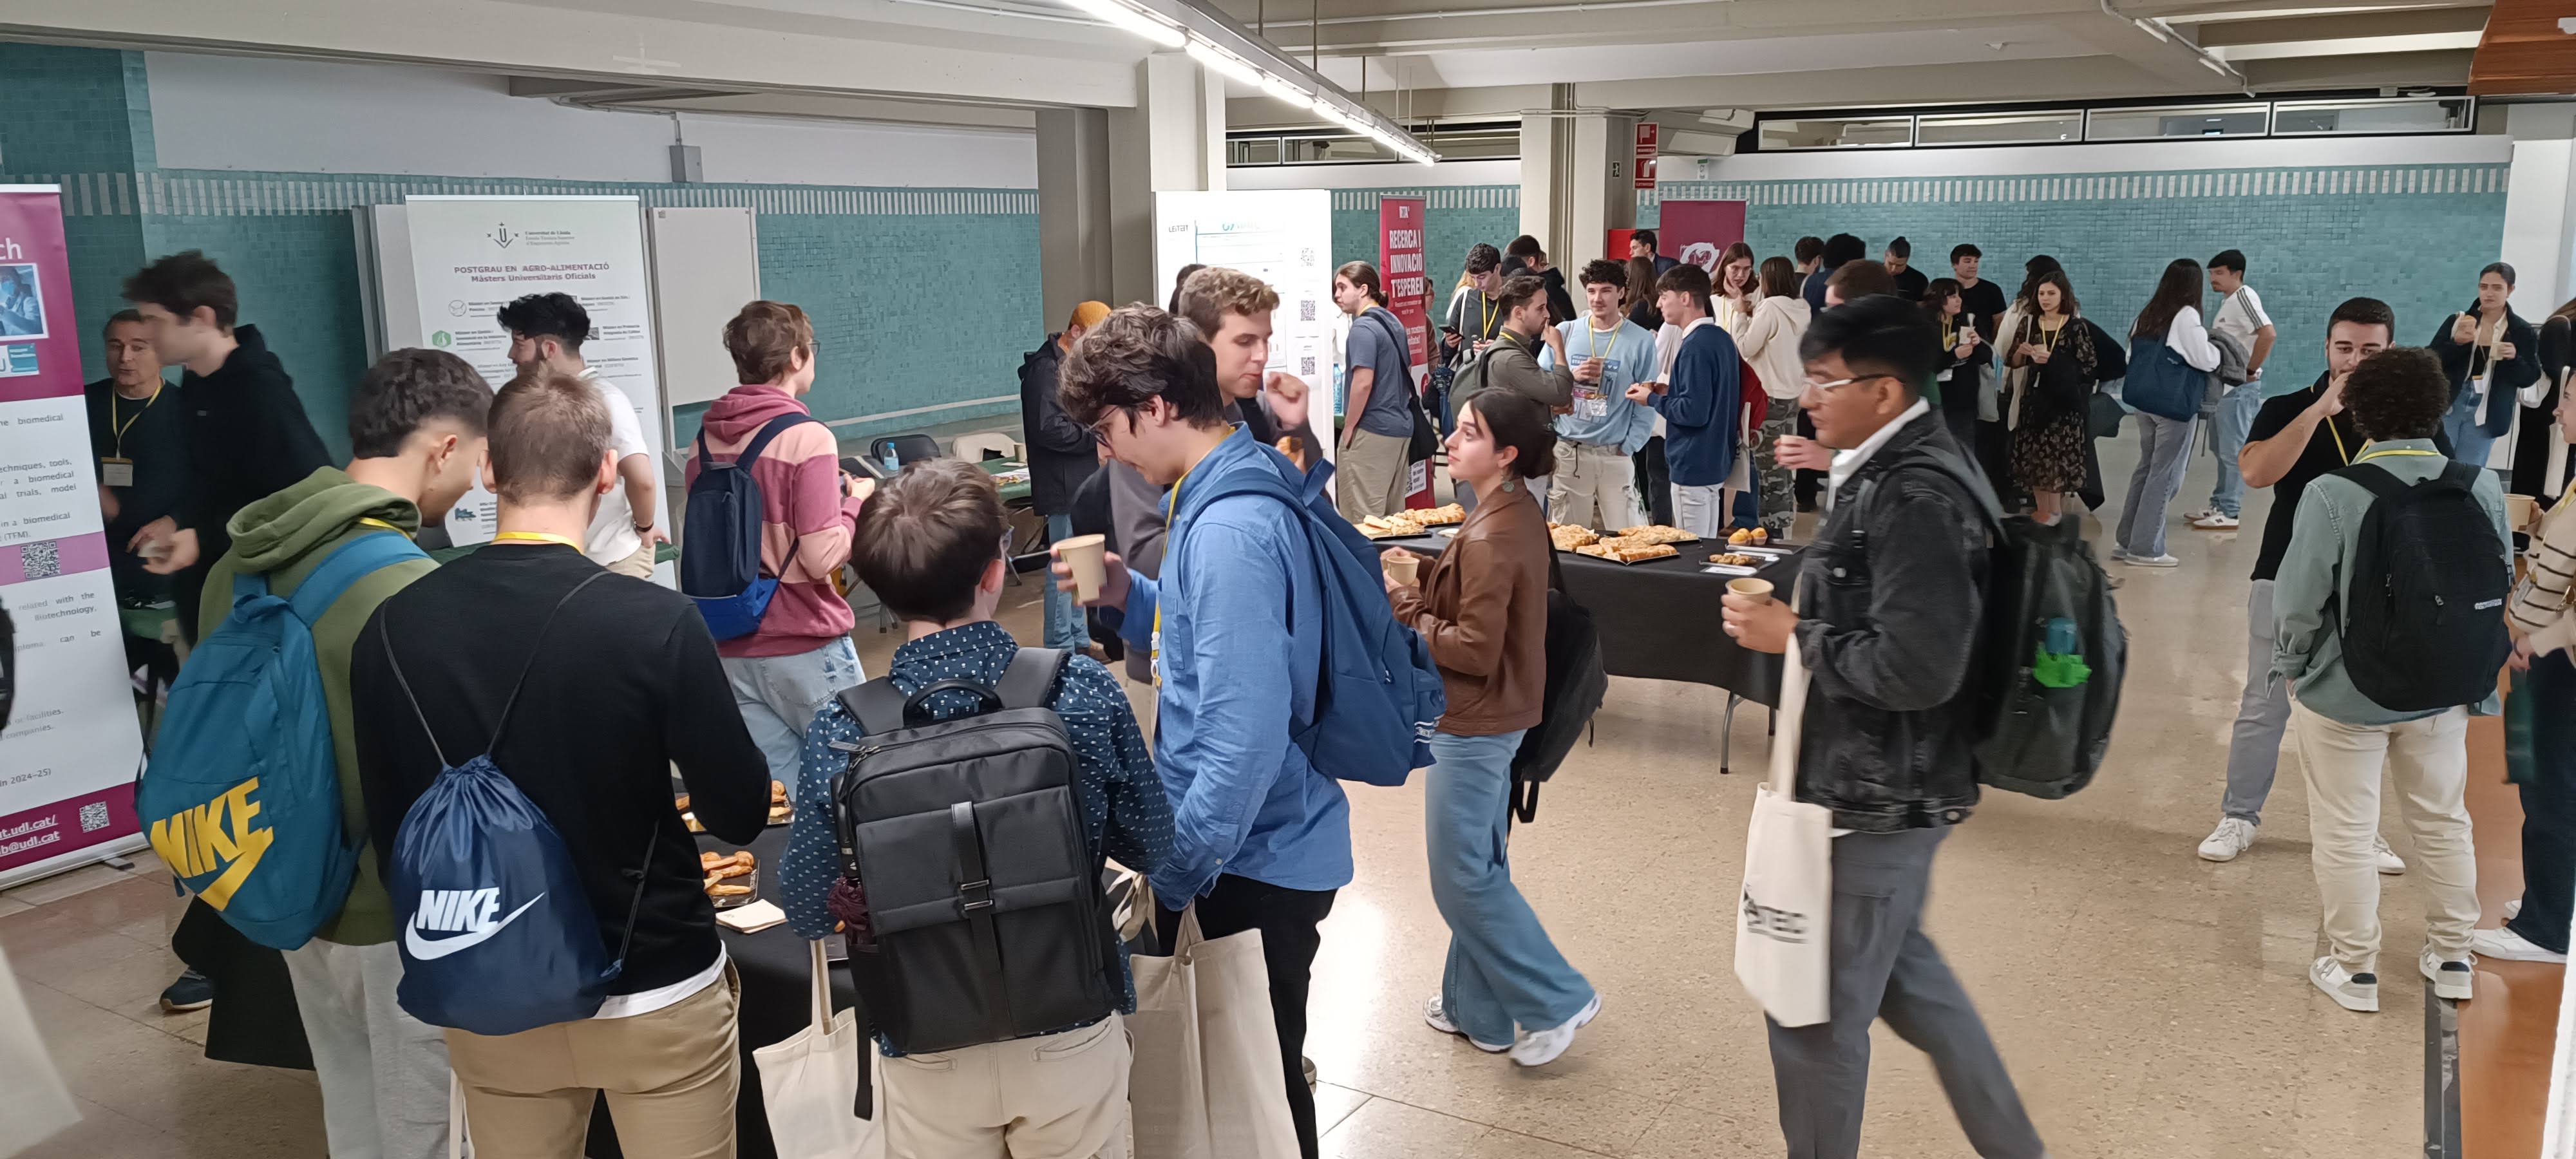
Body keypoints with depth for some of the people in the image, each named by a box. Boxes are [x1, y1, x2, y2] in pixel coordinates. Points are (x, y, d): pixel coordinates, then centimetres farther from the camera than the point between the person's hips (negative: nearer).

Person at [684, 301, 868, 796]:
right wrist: (856, 503, -1)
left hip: (733, 648, 6)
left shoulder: (704, 441, 5)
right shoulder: (807, 439, -15)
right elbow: (822, 557, -19)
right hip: (806, 647, -6)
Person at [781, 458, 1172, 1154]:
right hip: (1073, 1037, 0)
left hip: (930, 1055, 0)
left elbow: (810, 915, -6)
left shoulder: (841, 735, -17)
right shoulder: (1082, 692, -18)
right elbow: (1152, 848, -5)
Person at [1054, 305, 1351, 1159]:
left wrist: (1175, 873, -19)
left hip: (1253, 865, -9)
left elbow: (1245, 737, -28)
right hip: (1259, 852, 9)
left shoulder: (1229, 529, -24)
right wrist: (1130, 597, 3)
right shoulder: (1232, 493, 7)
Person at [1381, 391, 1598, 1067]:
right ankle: (1476, 1010, 30)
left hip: (1474, 725, -10)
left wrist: (1406, 611, -13)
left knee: (1462, 879, 2)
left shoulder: (1490, 538, -24)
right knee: (1478, 870, 18)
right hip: (1493, 717, 10)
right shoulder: (1518, 514, 6)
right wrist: (1421, 591, -1)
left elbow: (1475, 650, -24)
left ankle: (1556, 999, 13)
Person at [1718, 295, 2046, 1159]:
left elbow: (1916, 667, -29)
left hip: (1876, 799, -10)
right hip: (1882, 787, 10)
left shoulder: (1914, 499, -23)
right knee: (1905, 975, 25)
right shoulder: (1893, 477, 8)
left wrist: (1792, 634, -19)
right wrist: (1799, 621, 5)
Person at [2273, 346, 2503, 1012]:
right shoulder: (2482, 488, -10)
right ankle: (2451, 958, 34)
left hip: (2343, 694, -4)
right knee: (2442, 822, 21)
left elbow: (2298, 604, -18)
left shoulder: (2333, 495, -23)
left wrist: (2293, 668, 0)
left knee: (2345, 833, 9)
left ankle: (2355, 969, 20)